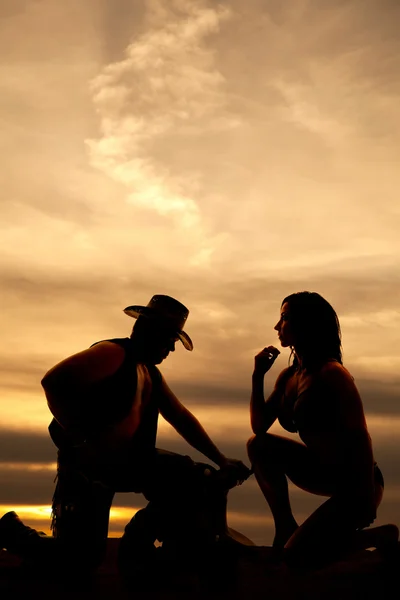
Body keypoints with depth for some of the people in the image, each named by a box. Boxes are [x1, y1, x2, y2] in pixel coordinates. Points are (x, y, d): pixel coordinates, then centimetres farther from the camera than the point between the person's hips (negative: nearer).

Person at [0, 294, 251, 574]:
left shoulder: (152, 375, 17)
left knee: (195, 480, 3)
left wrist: (221, 461, 10)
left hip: (128, 459, 9)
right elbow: (53, 382, -24)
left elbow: (183, 419, 18)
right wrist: (82, 443, -23)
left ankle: (138, 541, 12)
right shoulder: (114, 353, -12)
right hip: (87, 462, -9)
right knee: (80, 556, -13)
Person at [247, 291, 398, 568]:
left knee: (296, 555, -14)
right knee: (258, 445, 3)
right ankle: (285, 527, 6)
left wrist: (367, 497, -22)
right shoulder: (289, 377, 5)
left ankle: (377, 537, 5)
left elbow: (361, 437, -21)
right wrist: (258, 376, -1)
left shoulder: (331, 374, -20)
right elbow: (260, 427, 8)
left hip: (355, 482, -8)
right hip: (326, 472, 8)